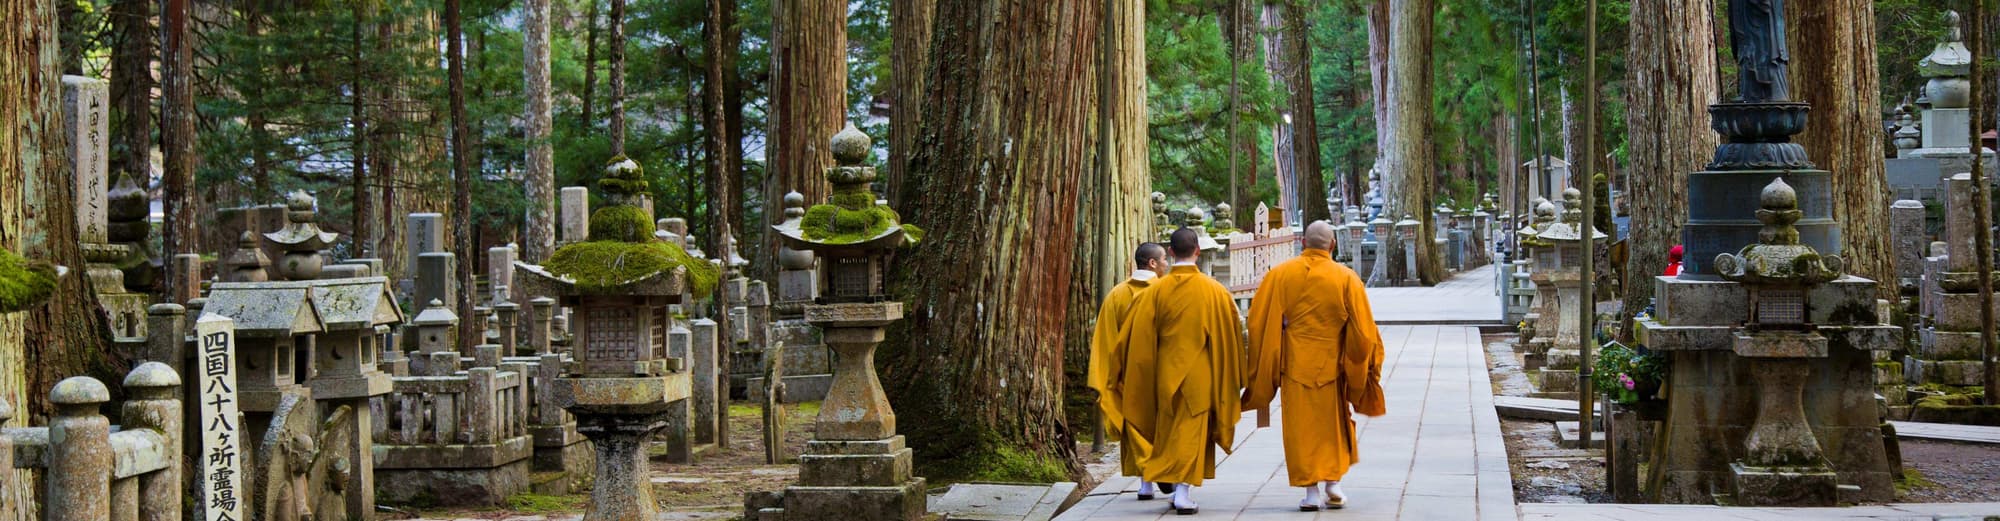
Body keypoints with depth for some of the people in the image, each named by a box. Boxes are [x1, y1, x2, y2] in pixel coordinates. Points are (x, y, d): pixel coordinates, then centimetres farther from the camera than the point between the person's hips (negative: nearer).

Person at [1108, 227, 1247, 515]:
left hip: (1165, 374, 1)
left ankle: (1178, 491, 18)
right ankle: (1184, 493, -7)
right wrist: (1232, 380, 12)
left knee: (1169, 434, 14)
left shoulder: (1155, 291, -5)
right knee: (1192, 432, 1)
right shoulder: (1215, 292, -6)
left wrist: (1121, 373, 8)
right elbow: (1232, 336, 1)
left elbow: (1138, 338, -3)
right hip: (1199, 376, -1)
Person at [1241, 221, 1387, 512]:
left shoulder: (1280, 275, -3)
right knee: (1334, 424, 17)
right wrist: (1363, 366, 9)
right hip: (1331, 365, 0)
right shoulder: (1346, 278, -5)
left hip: (1295, 365, 0)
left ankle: (1311, 490, 3)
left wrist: (1263, 368, 8)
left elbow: (1258, 321, -2)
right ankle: (1333, 482, 12)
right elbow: (1363, 328, -5)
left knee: (1301, 427, 6)